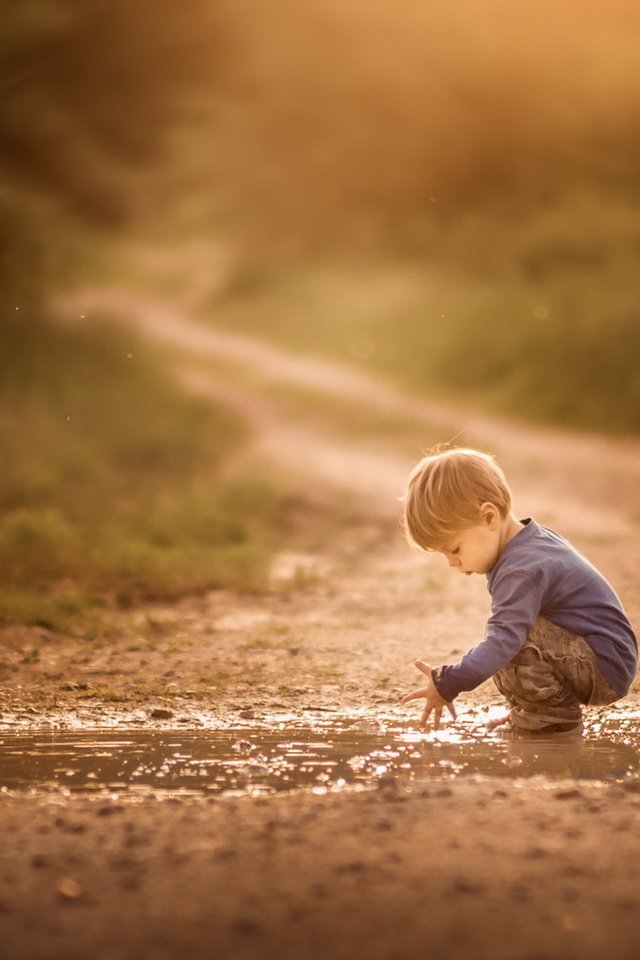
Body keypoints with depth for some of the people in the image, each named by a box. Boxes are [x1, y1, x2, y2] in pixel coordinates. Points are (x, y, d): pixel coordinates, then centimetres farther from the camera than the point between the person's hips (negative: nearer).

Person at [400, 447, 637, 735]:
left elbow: (503, 642, -32)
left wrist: (447, 684, -30)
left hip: (607, 668, -11)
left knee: (512, 634, -26)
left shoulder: (522, 571, -24)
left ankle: (554, 714, -11)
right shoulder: (531, 543, 8)